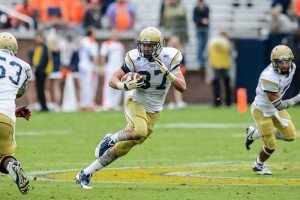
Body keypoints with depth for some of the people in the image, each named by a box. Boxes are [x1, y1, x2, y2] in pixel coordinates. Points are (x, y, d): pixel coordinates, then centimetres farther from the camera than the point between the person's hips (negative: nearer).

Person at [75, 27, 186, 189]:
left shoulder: (170, 58, -10)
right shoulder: (136, 58, -13)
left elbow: (182, 87, -12)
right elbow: (113, 80, -8)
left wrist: (167, 73, -29)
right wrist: (126, 86, -30)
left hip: (153, 111, 2)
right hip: (136, 102, -2)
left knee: (122, 149, 1)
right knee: (139, 131, -36)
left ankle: (85, 174, 9)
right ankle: (111, 139, -6)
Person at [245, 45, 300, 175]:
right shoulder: (269, 77, -37)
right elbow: (276, 104, -32)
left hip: (276, 109, 8)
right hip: (262, 111, -8)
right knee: (271, 145, 1)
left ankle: (255, 133, 22)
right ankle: (258, 165, 34)